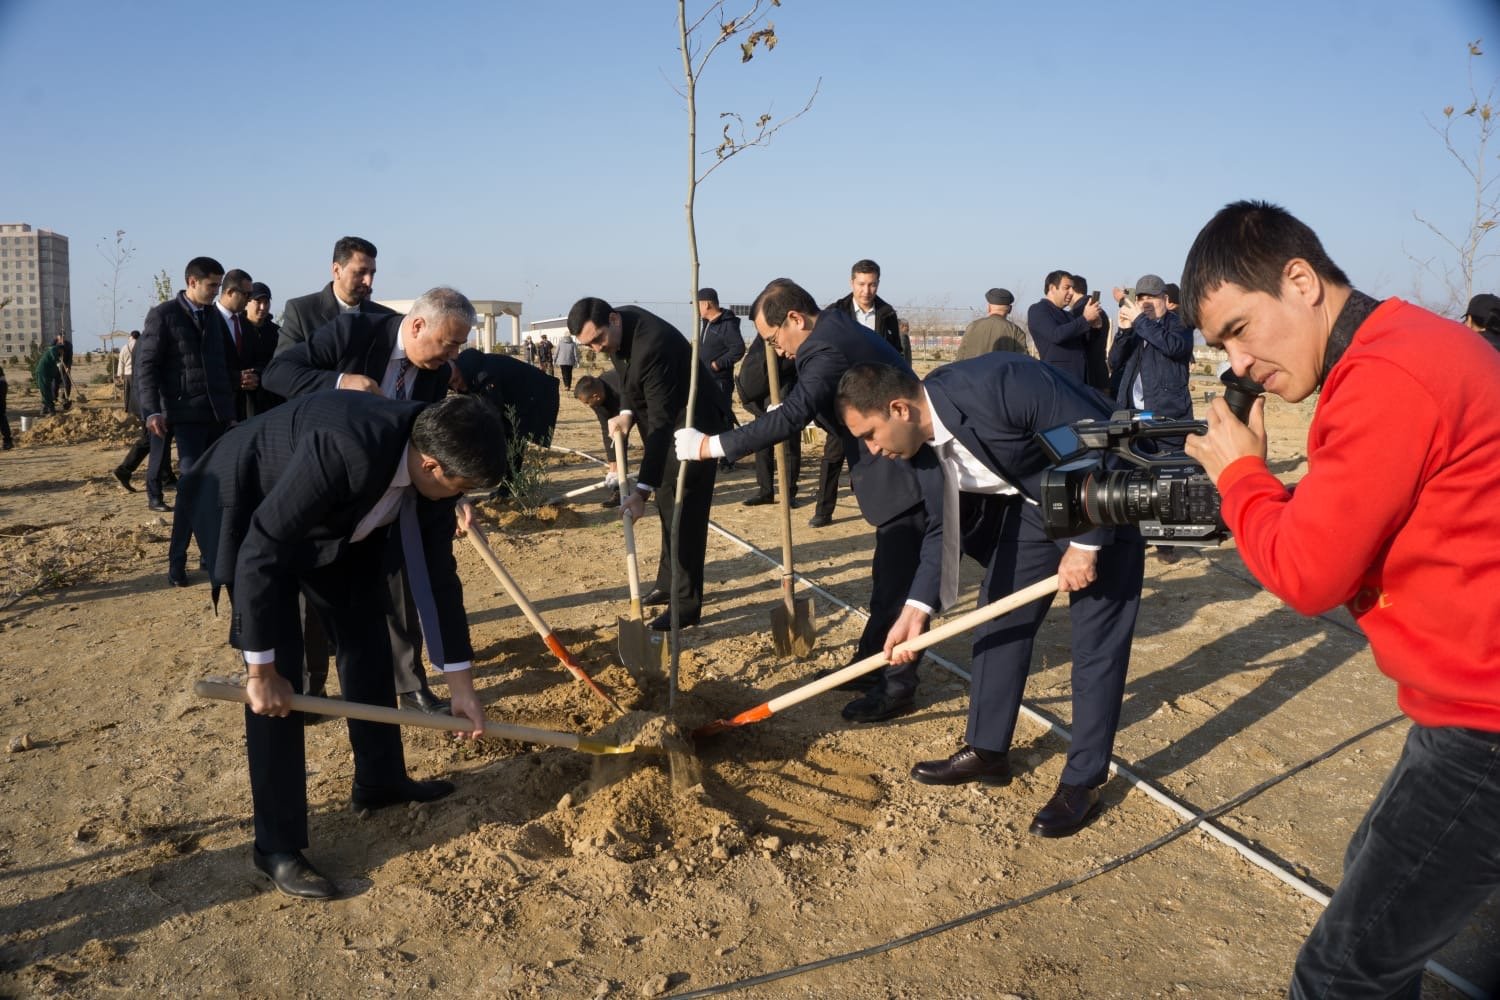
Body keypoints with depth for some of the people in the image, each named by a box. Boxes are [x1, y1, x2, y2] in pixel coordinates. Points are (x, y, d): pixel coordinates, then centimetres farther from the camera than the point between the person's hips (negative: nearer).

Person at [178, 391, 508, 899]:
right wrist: (261, 669, -27)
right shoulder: (345, 451, -42)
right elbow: (260, 553, -35)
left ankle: (379, 780, 28)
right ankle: (277, 845, 0)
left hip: (332, 521, 8)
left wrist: (460, 683, -4)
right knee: (279, 673, -12)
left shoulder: (431, 459, -17)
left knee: (366, 633, 10)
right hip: (252, 515, -7)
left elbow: (438, 571, -7)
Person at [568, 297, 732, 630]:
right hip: (666, 422, 9)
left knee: (684, 514, -7)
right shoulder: (618, 326, -5)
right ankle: (670, 583, 30)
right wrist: (626, 412, -11)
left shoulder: (653, 345, -33)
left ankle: (686, 604, -1)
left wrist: (642, 489, -36)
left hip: (691, 425, -9)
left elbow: (662, 420, -34)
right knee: (668, 509, 17)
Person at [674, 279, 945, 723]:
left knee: (897, 584, -2)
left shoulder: (828, 348, -22)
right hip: (904, 472, 11)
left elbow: (789, 418, -31)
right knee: (889, 577, 18)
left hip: (908, 479, -11)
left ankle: (897, 688, 10)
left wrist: (709, 446, -27)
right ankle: (870, 665, 31)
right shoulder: (839, 330, 12)